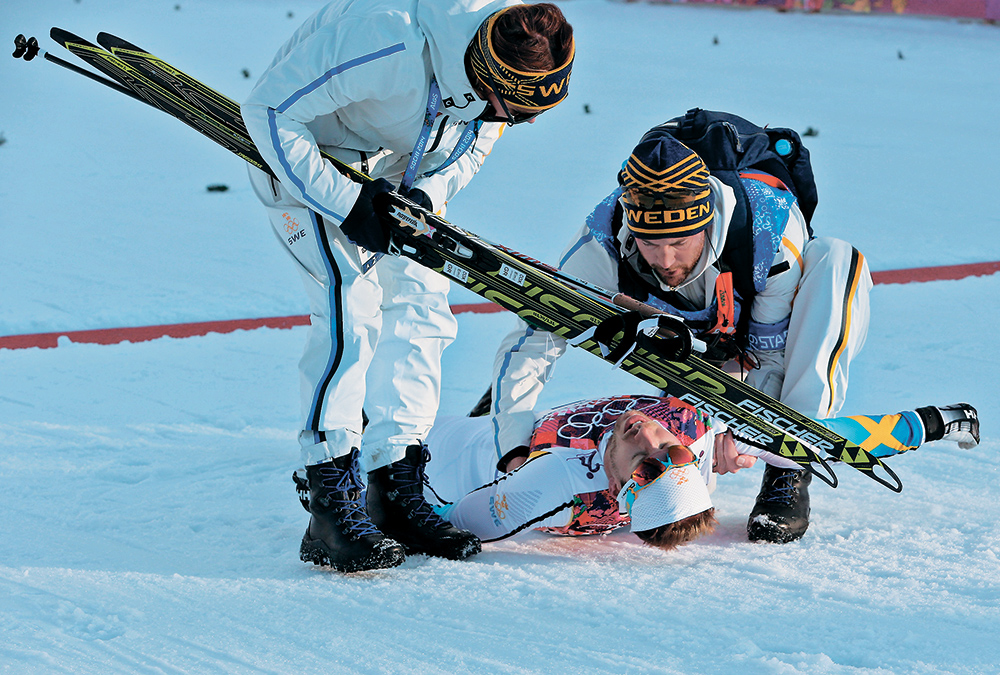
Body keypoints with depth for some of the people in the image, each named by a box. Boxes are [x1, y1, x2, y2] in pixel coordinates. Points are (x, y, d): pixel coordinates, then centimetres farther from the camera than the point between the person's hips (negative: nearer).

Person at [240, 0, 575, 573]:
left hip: (399, 171, 7)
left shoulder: (517, 66, -19)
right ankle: (333, 513, -21)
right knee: (352, 305, -21)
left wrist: (425, 196, -21)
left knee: (422, 305, -2)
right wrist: (347, 204, -31)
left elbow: (469, 149, -1)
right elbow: (269, 112, -31)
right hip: (304, 158, -7)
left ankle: (396, 495, 6)